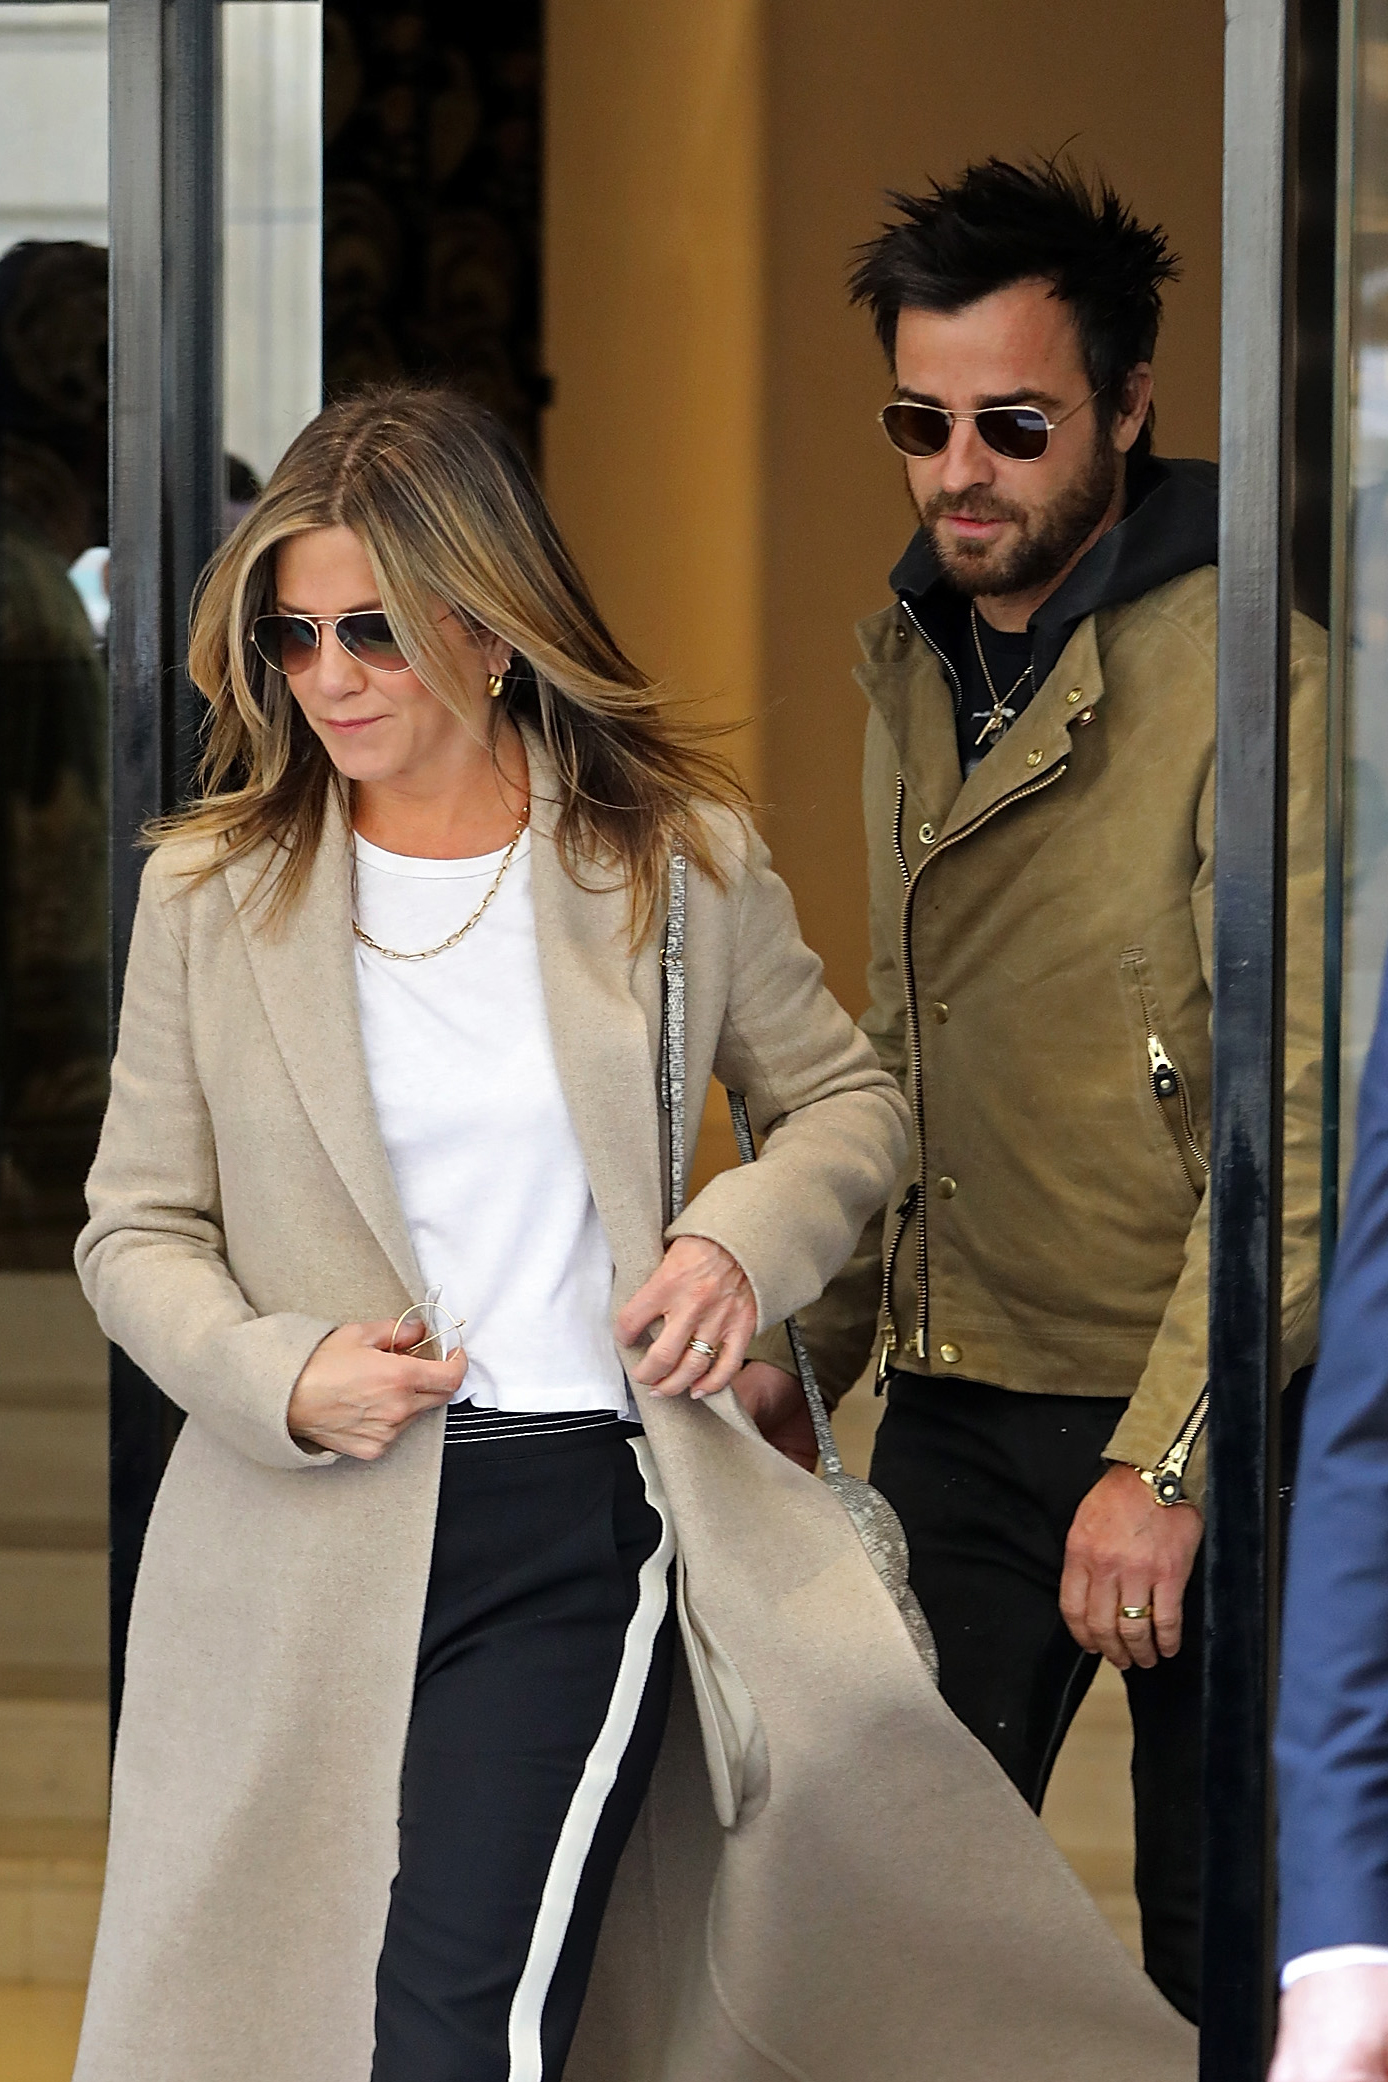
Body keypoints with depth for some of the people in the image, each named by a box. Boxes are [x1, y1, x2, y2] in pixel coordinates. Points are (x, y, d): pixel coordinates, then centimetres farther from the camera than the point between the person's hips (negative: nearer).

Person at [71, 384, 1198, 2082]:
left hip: (580, 1515, -2)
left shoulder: (677, 859, 1)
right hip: (303, 1544, 2)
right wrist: (279, 1377, -13)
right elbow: (137, 1228, 7)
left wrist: (749, 1238, -7)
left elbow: (846, 1099, 15)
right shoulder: (211, 894, 2)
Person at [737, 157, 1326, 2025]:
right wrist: (813, 1341, 15)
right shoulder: (914, 665, 11)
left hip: (1197, 1428, -6)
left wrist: (1167, 1455, -20)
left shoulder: (1247, 679, -14)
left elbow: (1295, 1114, -17)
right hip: (956, 1408, 6)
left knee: (1215, 1953, 4)